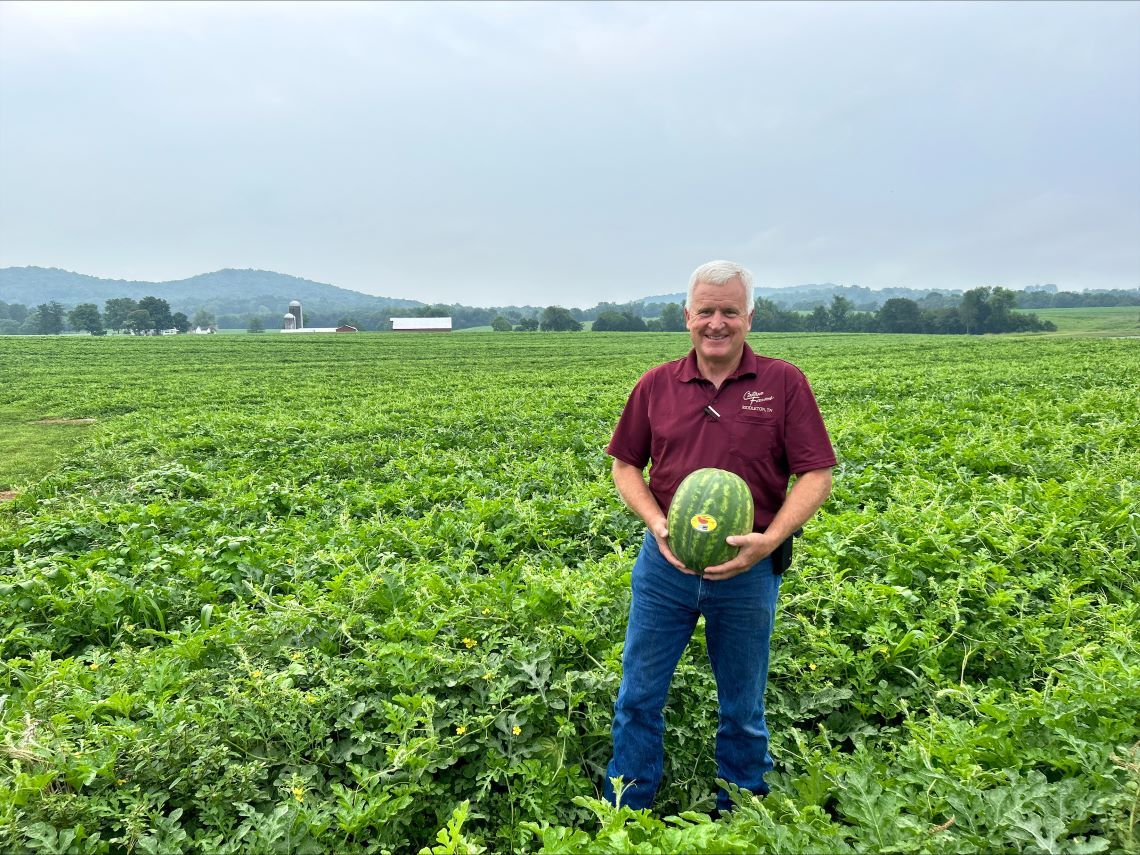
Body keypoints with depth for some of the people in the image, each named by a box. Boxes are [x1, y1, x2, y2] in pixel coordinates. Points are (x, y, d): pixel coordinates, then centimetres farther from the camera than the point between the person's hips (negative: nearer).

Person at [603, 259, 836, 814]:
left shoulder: (784, 383, -5)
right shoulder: (656, 385, 1)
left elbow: (816, 476, -6)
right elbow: (625, 466, 7)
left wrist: (770, 540, -20)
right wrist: (656, 524, -11)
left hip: (747, 570, -1)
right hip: (664, 563, 2)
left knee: (742, 710, 17)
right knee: (638, 697, 11)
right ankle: (624, 817, 32)